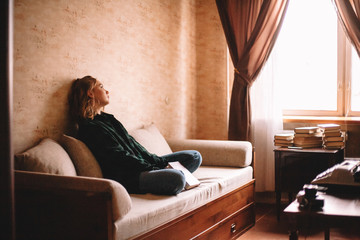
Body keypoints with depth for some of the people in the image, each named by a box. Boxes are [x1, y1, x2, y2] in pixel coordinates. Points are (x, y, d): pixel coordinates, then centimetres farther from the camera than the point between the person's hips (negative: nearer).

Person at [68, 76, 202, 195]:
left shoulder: (108, 118, 20)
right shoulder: (88, 128, -10)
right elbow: (120, 157, -15)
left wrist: (160, 162, 7)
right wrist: (153, 170, -15)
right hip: (125, 178, -10)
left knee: (195, 156, 8)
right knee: (177, 178, -34)